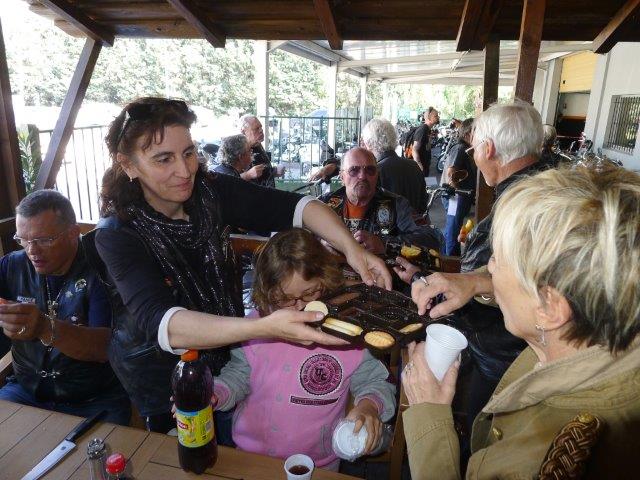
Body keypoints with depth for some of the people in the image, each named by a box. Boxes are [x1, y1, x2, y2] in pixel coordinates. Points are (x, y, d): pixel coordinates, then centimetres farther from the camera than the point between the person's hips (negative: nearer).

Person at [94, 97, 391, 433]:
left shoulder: (212, 191, -16)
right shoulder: (117, 234, -26)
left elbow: (291, 206, -21)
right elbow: (159, 323, -40)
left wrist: (351, 248, -39)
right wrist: (264, 328, -55)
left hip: (223, 354, 4)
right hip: (162, 378, -3)